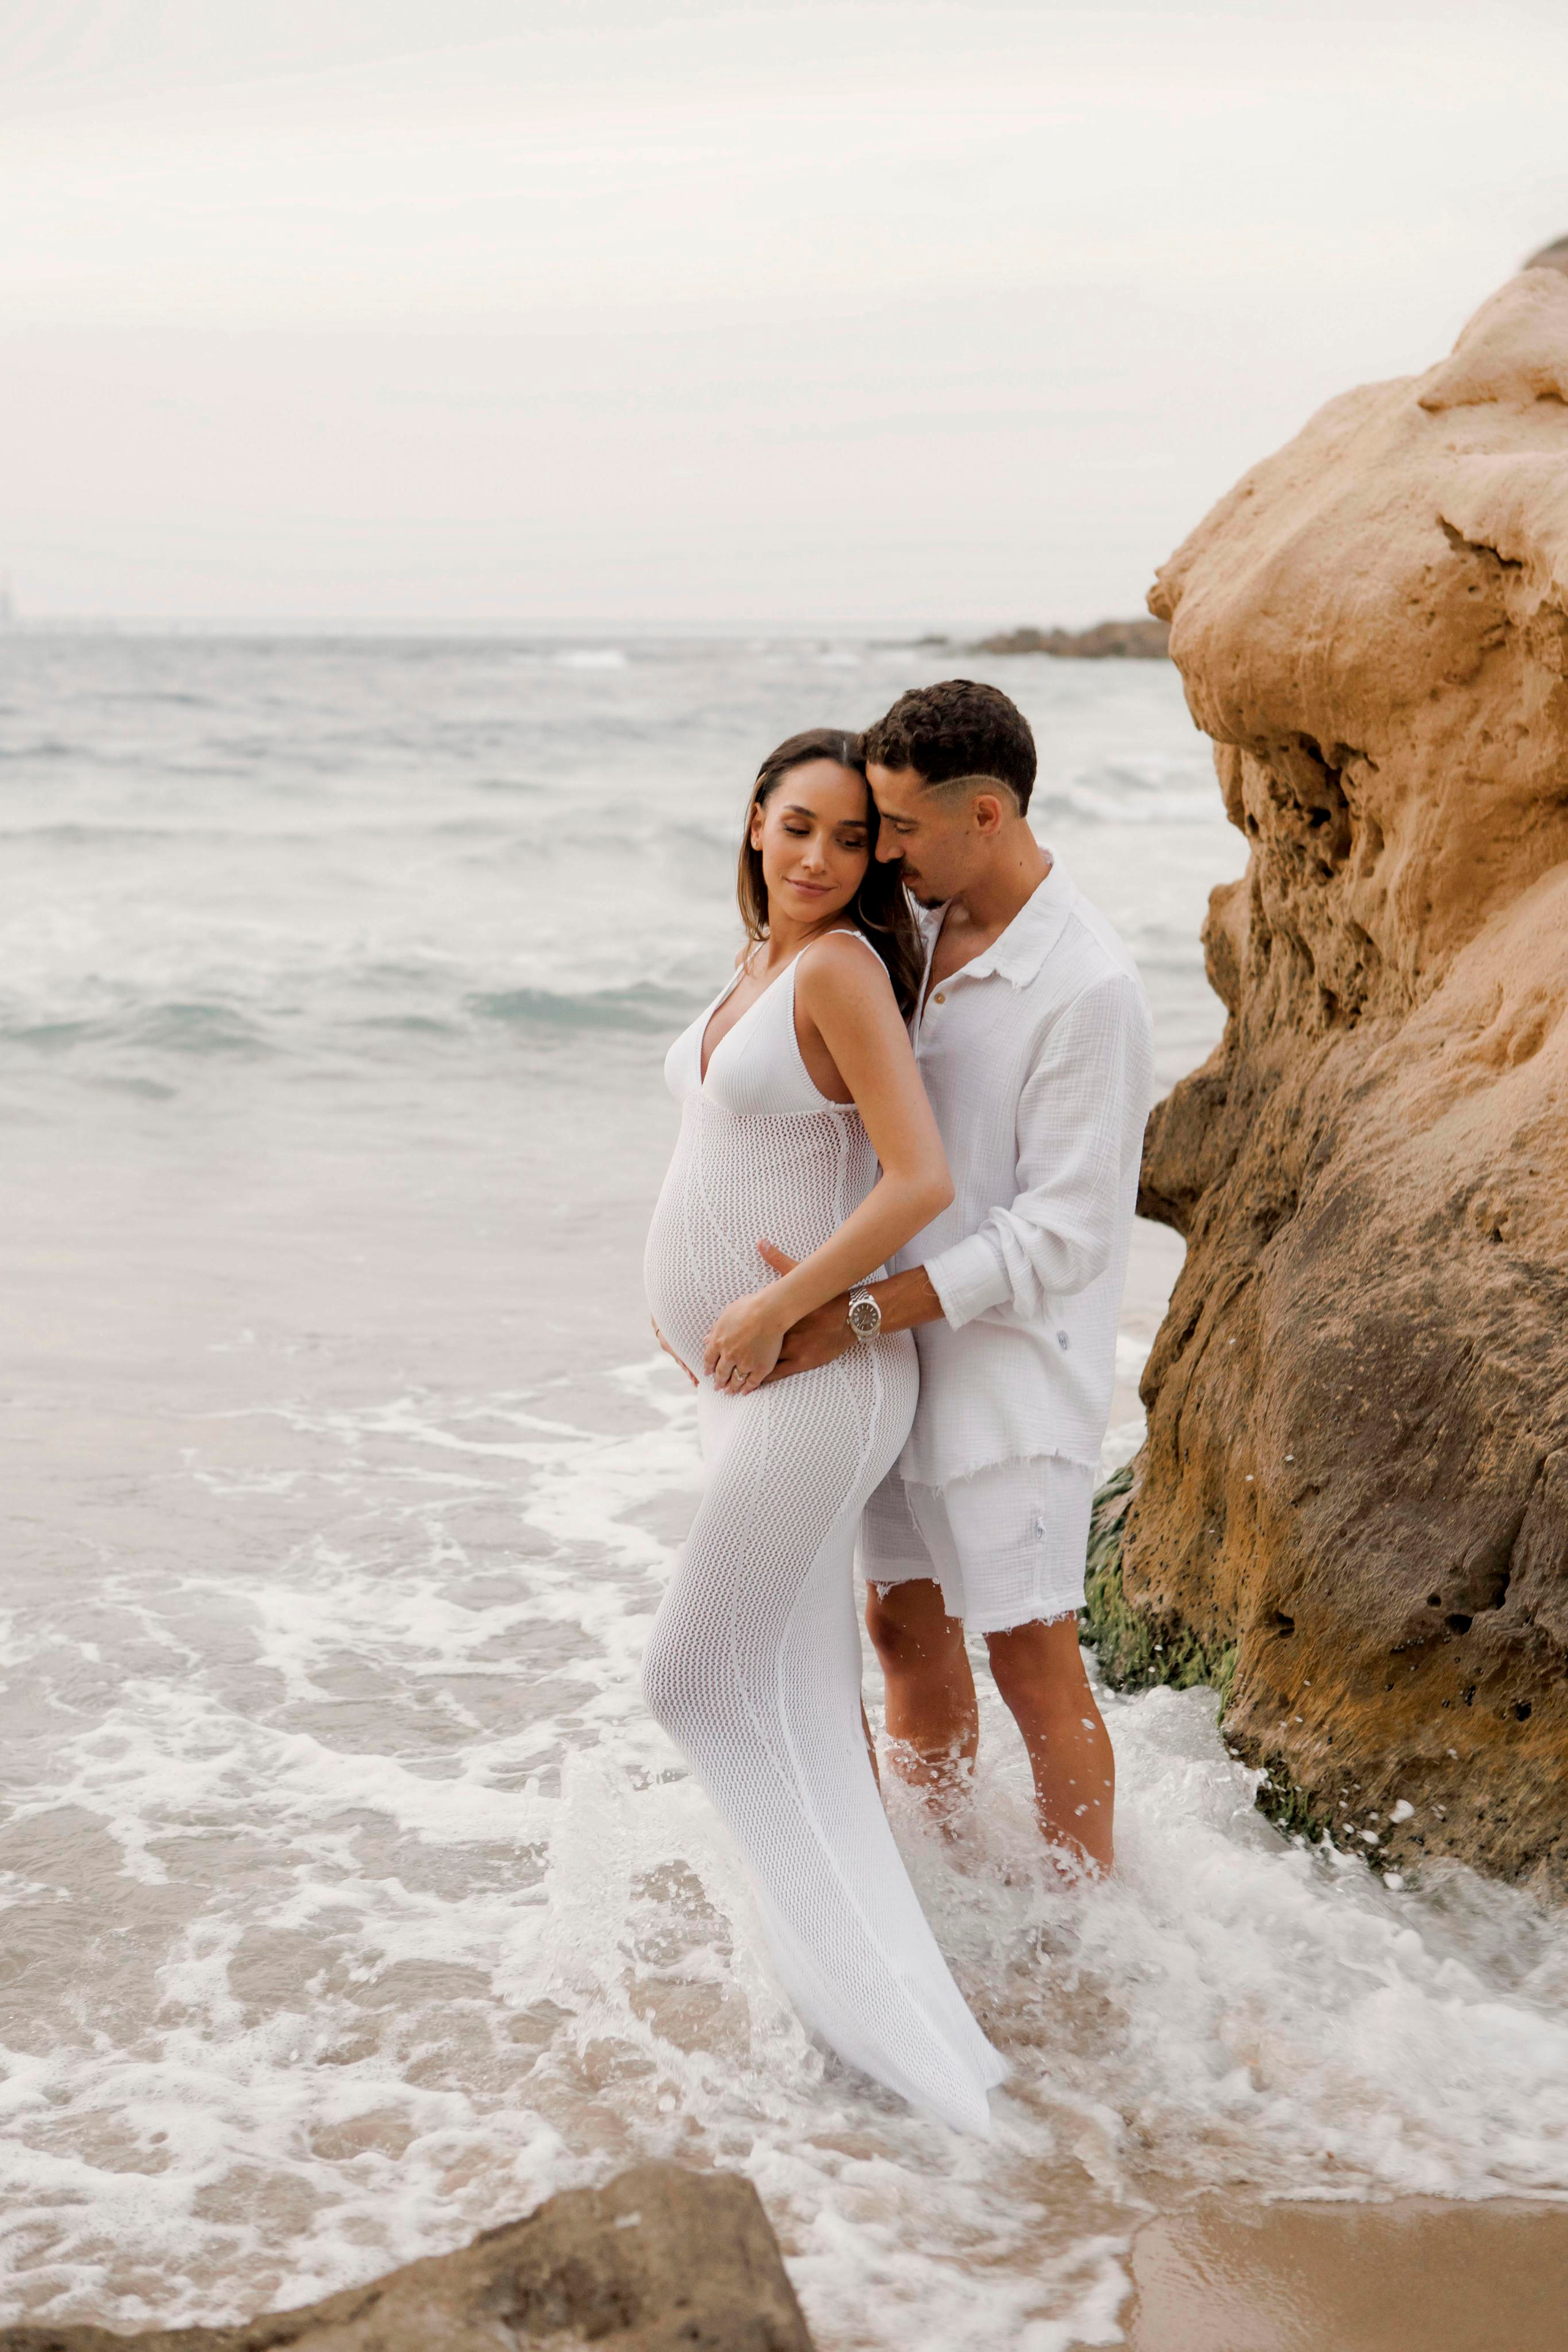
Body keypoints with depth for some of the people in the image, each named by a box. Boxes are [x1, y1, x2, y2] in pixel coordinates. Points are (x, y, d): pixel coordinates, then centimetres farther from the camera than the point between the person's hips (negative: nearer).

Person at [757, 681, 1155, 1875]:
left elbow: (1061, 1233, -22)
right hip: (907, 1347, 8)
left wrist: (860, 1313, -26)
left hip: (1016, 1361, -8)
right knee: (904, 1621, 16)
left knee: (1030, 1657, 0)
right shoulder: (920, 931, 4)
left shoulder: (1091, 991, -21)